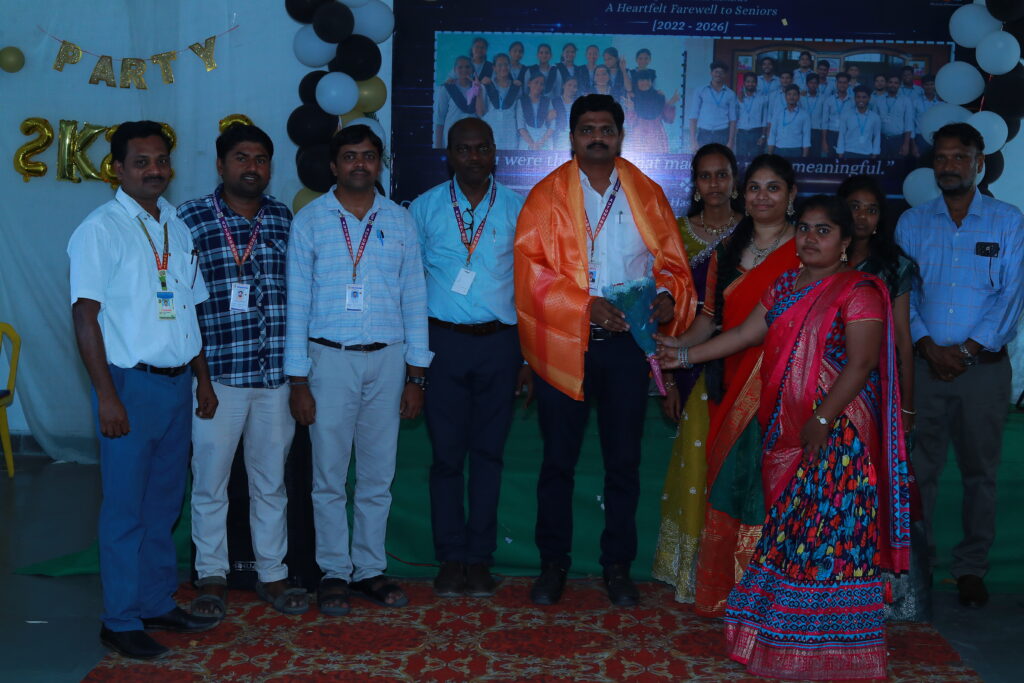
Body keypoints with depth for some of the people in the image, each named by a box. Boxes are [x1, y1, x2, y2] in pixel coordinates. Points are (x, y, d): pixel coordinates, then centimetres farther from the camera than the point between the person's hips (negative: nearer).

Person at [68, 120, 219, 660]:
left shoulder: (177, 226, 13)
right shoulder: (101, 229, -7)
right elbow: (85, 315, -11)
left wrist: (203, 378, 15)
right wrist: (107, 396, -16)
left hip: (177, 383, 6)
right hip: (131, 384, -6)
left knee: (164, 504, 14)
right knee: (126, 509, 2)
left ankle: (158, 604, 27)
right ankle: (121, 621, 14)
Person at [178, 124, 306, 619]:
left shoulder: (285, 220, 8)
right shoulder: (190, 218, -2)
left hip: (276, 374, 3)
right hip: (217, 373, -3)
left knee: (271, 481, 13)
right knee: (210, 481, 7)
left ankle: (272, 574, 26)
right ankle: (212, 577, 24)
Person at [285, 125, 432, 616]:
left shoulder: (399, 221, 8)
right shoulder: (310, 220, 2)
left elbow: (414, 299, 8)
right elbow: (297, 303, 0)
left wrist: (416, 375, 4)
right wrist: (298, 381, -4)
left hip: (387, 359, 2)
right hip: (330, 357, -2)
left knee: (378, 475, 8)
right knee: (329, 476, 2)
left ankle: (370, 568, 20)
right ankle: (334, 572, 15)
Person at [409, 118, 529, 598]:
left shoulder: (517, 209, 6)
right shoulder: (425, 208, 6)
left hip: (498, 343, 0)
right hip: (442, 342, 0)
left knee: (488, 452, 4)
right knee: (447, 452, 1)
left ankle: (479, 558, 13)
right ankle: (451, 558, 12)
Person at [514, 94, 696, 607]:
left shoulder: (646, 194, 9)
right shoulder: (547, 195, 1)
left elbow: (672, 262, 10)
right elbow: (531, 268, -8)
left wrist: (668, 297, -12)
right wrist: (586, 305, -19)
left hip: (626, 343, 2)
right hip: (562, 343, -1)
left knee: (624, 461, 7)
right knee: (558, 459, 6)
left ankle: (617, 565, 20)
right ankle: (553, 564, 20)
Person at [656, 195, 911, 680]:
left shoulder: (859, 290, -8)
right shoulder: (785, 285, 14)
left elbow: (862, 362, -16)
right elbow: (745, 333, 16)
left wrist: (822, 419, -22)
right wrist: (687, 355, 12)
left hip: (836, 430, -7)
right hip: (785, 429, 7)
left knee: (829, 529, -3)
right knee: (786, 527, 12)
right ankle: (782, 635, 24)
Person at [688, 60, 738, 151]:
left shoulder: (730, 94, 10)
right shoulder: (701, 92, 9)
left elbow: (732, 119, 6)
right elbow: (693, 117, 5)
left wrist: (731, 141, -5)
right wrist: (693, 140, -4)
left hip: (722, 136, 0)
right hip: (703, 134, 0)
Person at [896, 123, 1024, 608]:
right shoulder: (912, 223, 8)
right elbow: (901, 292, 3)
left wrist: (967, 350, -11)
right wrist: (929, 346, -10)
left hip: (984, 365, -1)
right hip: (926, 363, 1)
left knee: (980, 471, 6)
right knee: (918, 468, 2)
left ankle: (971, 568, 17)